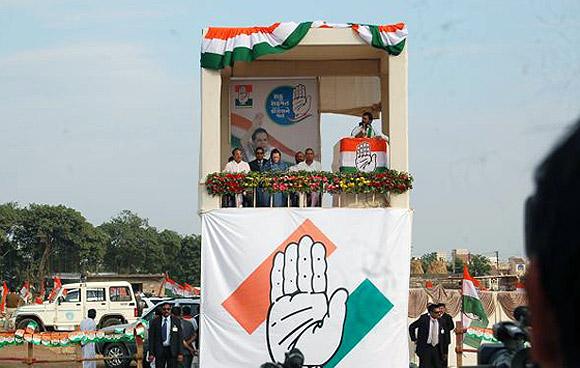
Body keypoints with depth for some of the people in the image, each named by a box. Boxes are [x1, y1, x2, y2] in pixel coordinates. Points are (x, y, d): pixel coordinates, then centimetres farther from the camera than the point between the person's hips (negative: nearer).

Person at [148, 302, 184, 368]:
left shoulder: (176, 321, 5)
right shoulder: (155, 322, 5)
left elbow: (180, 338, 3)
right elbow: (151, 338, 4)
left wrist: (180, 353, -4)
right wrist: (151, 353, -3)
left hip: (172, 350, -1)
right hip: (159, 350, 1)